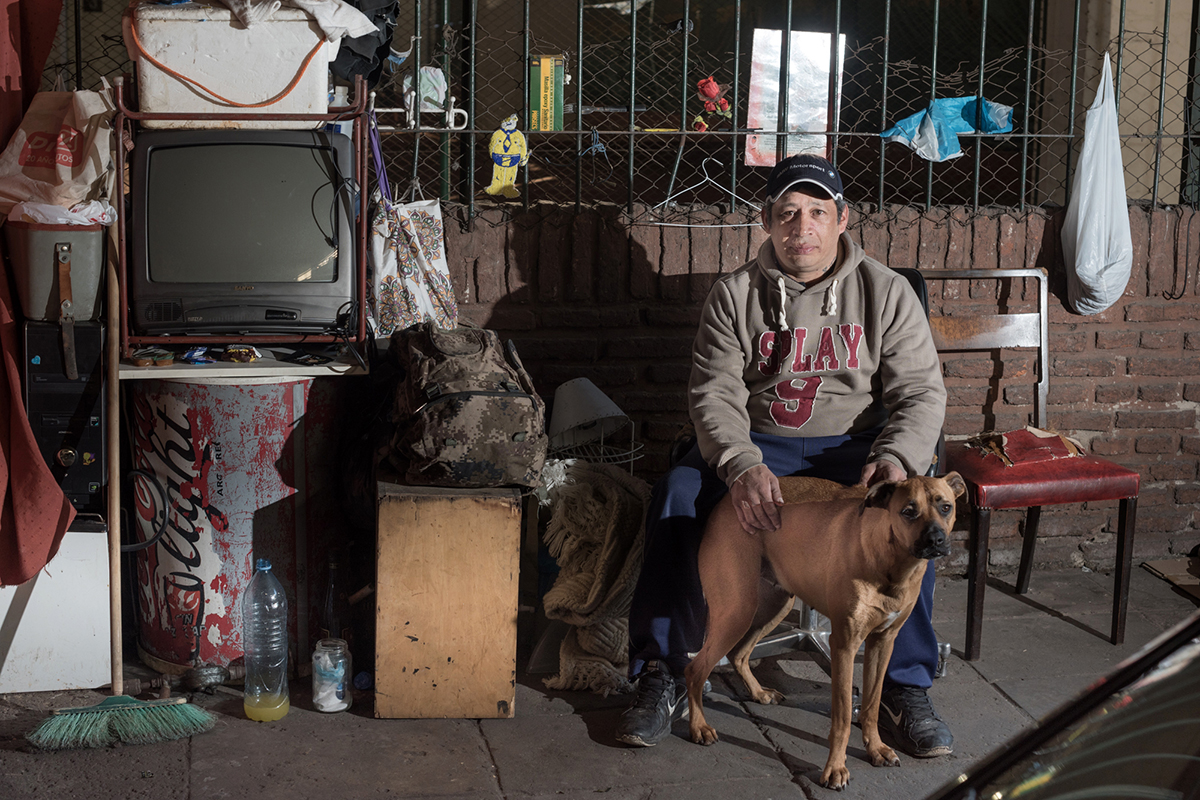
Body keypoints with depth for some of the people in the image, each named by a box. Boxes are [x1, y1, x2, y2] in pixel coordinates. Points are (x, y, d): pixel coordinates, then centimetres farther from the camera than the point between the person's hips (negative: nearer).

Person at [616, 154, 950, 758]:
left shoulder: (886, 292, 2)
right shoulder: (735, 295, 2)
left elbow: (920, 391, -3)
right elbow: (714, 393, -8)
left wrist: (897, 458, -25)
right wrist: (741, 466, -29)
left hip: (854, 445, 0)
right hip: (755, 445, 1)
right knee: (676, 498, -27)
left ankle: (905, 690, -18)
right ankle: (661, 679, -16)